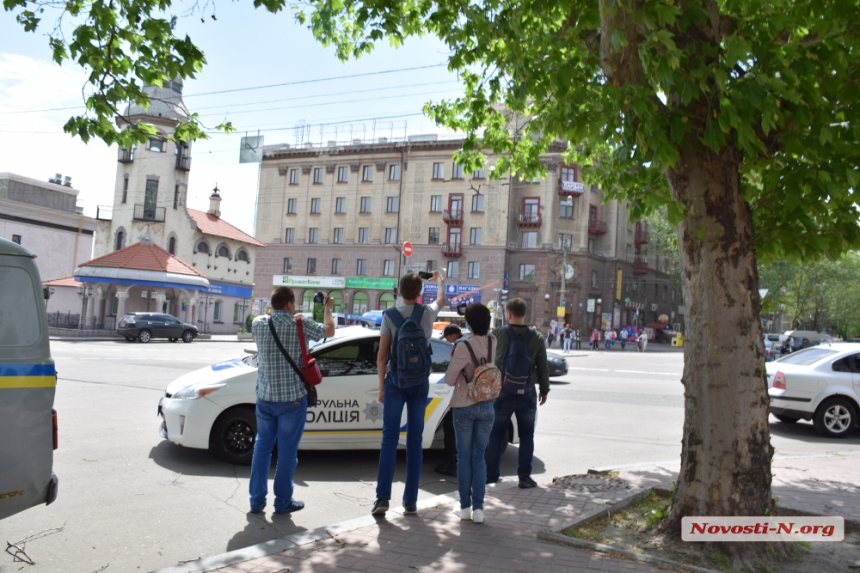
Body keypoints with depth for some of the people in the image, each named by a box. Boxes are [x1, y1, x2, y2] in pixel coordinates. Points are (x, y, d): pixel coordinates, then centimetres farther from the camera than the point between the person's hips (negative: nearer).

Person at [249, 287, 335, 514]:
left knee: (262, 446, 14)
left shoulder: (258, 323, -1)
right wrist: (328, 307, 19)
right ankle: (283, 501, 14)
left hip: (264, 397, 4)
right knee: (287, 450, 5)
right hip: (292, 398, -4)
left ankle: (257, 499, 18)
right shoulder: (299, 324, -11)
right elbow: (329, 330, 4)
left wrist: (275, 310, 28)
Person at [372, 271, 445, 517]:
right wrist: (439, 280, 45)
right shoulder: (428, 313, 1)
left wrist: (381, 386, 6)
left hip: (395, 380, -1)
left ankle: (383, 498, -5)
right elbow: (441, 299, 26)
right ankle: (410, 501, 10)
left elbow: (381, 356, -4)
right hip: (420, 382, 2)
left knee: (389, 439, 1)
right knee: (415, 441, 6)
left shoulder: (390, 315, -5)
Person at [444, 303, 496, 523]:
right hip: (486, 406, 4)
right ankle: (478, 508, 8)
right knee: (479, 456, 10)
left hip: (464, 407, -4)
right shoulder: (493, 343, -1)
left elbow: (449, 379, -12)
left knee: (464, 457, 8)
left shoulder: (464, 347, -17)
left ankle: (465, 506, 14)